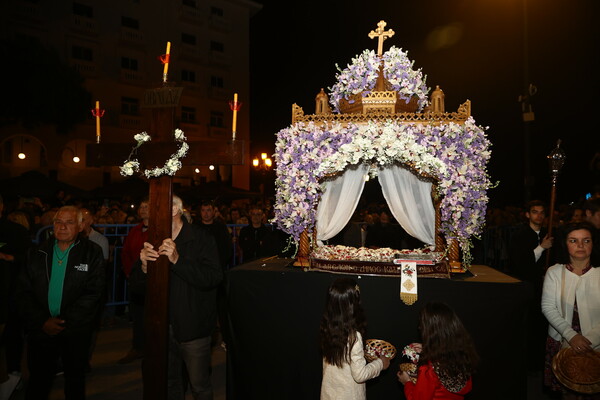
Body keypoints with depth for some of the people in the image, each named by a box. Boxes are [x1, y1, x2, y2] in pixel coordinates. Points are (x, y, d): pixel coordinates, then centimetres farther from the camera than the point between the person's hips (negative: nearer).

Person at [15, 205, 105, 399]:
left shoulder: (92, 252, -6)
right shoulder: (38, 253, 3)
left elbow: (94, 293, -11)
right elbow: (22, 292, 0)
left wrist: (65, 321, -16)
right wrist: (42, 321, -11)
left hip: (76, 332, -2)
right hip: (40, 330, 2)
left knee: (75, 380, 16)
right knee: (38, 381, 15)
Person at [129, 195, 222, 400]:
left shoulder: (202, 239, -11)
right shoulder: (154, 241, 4)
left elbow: (213, 278, -23)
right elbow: (136, 284, 3)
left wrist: (177, 259, -30)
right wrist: (144, 266, -19)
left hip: (192, 327, -5)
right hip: (162, 327, 5)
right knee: (170, 383, 21)